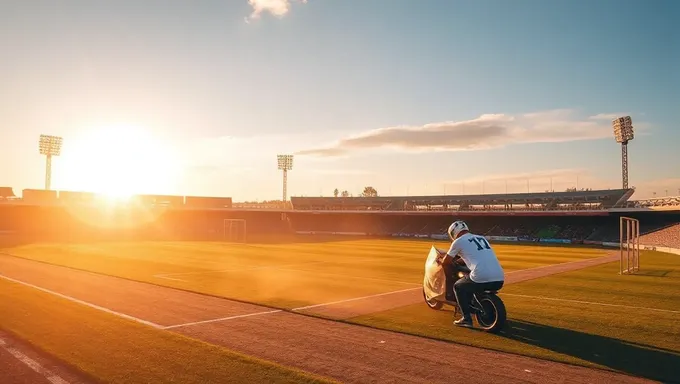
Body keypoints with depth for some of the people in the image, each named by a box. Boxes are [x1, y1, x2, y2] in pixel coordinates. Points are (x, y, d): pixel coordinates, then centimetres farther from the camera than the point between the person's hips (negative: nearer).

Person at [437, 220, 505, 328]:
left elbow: (445, 263, 18)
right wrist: (457, 260, 51)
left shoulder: (458, 241, 8)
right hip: (500, 280, 7)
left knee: (458, 287, 19)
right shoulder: (482, 238, 26)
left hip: (481, 279, -7)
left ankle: (466, 319, 11)